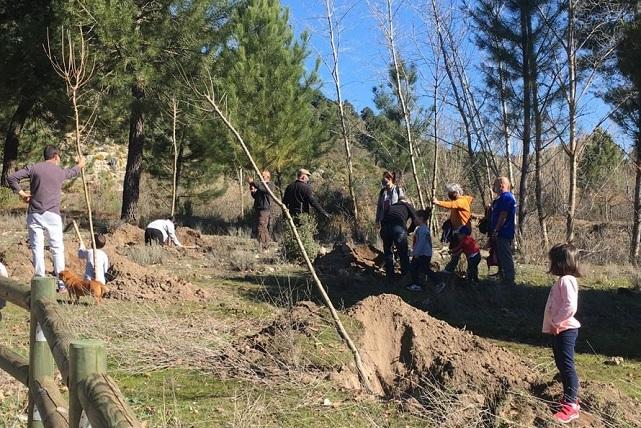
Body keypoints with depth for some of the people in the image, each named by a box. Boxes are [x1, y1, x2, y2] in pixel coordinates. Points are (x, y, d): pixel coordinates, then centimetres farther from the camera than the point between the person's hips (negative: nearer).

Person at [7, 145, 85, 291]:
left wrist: (21, 192, 7)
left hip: (34, 215, 1)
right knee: (57, 249, 7)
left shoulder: (33, 168, 3)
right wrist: (80, 165, 49)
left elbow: (11, 178, -4)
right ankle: (61, 284, 8)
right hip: (52, 215, 0)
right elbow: (73, 172, 29)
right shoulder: (60, 172, 5)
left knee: (37, 248, 4)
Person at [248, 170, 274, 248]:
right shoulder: (261, 184, 21)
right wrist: (253, 191, 6)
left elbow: (261, 187, -29)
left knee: (261, 229, -15)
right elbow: (255, 196, 26)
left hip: (264, 210, -10)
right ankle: (266, 244, 18)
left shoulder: (270, 186, -8)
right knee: (264, 229, 13)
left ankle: (261, 246, -16)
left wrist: (252, 182, -30)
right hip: (258, 209, 10)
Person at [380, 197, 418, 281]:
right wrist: (408, 231, 27)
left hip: (385, 227, 4)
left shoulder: (391, 207, 36)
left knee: (388, 252, 20)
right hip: (399, 227, -4)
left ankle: (390, 277, 25)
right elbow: (415, 221, 13)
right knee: (404, 254, 12)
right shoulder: (408, 206, 25)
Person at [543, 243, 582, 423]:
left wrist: (556, 322, -20)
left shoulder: (566, 280, -18)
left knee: (566, 365, -9)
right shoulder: (562, 280, 14)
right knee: (561, 364, 18)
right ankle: (570, 396, 29)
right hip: (560, 330, 11)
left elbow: (570, 306, -28)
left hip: (565, 330, -11)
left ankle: (571, 405, -7)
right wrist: (554, 324, 13)